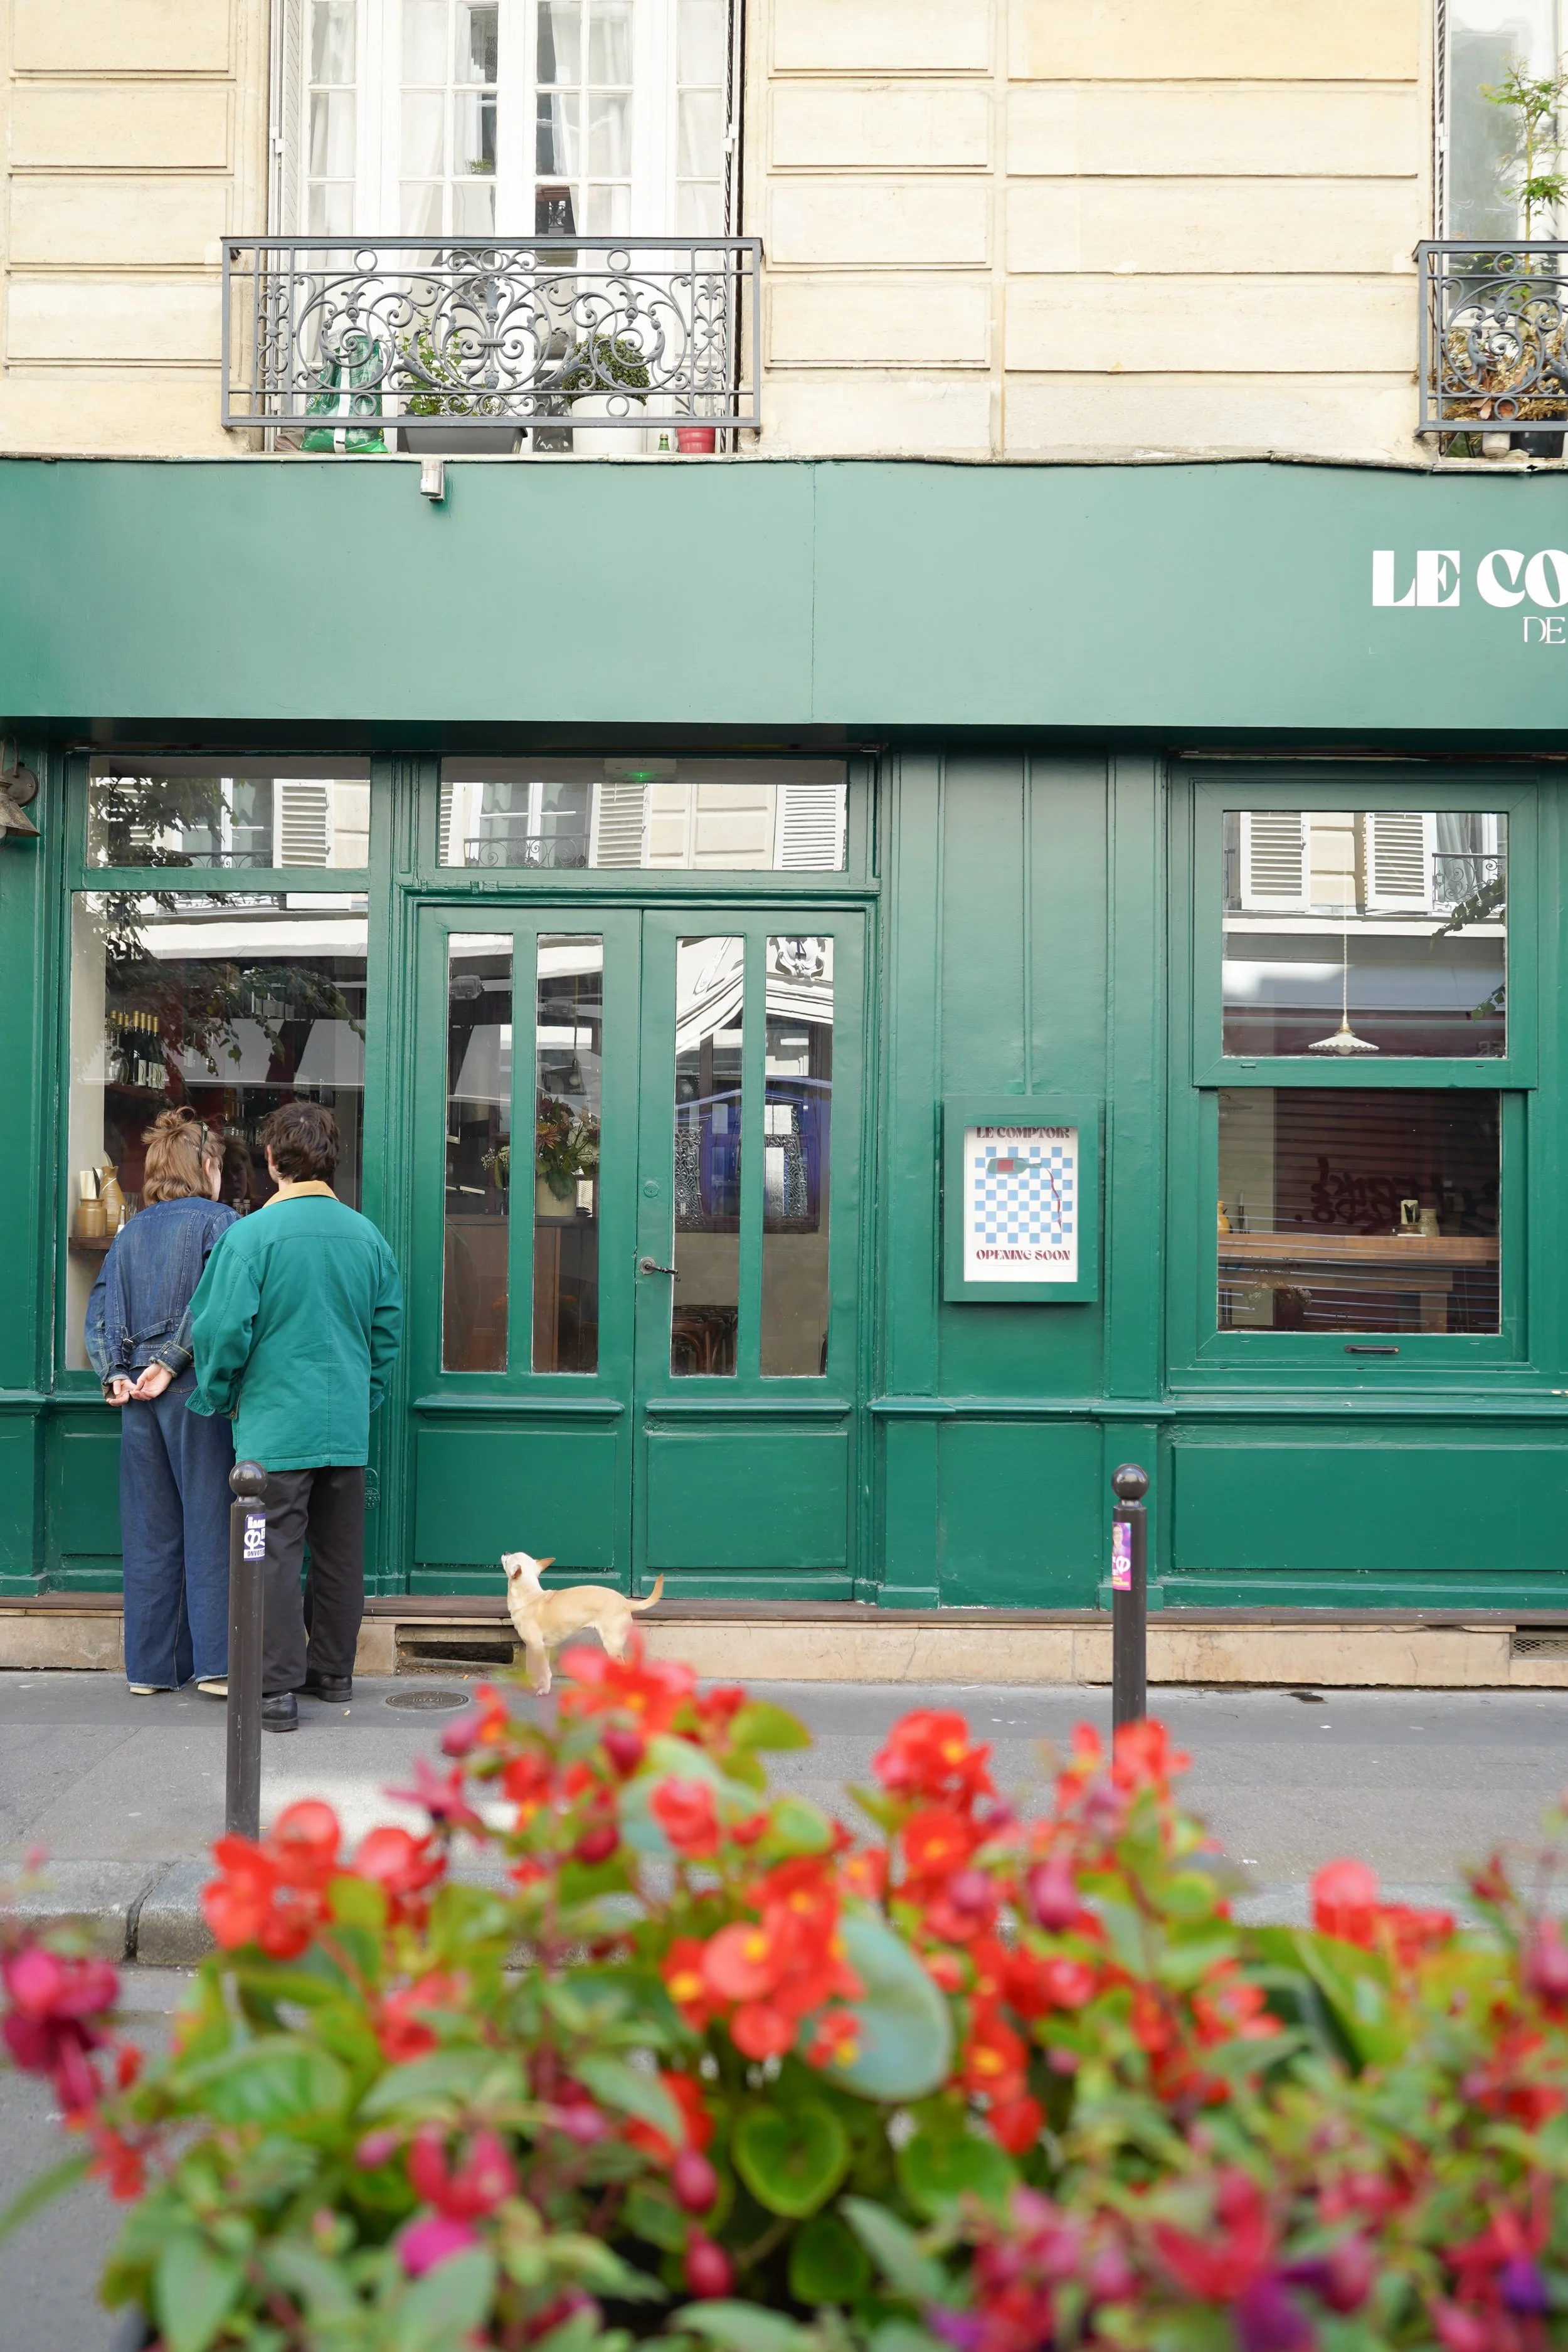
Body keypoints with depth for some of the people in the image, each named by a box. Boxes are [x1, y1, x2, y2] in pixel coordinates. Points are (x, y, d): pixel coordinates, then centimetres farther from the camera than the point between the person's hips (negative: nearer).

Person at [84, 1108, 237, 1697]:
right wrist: (172, 1361, -13)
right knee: (208, 1522, -1)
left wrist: (116, 1373, 0)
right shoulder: (219, 1222, -2)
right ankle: (215, 1663, -2)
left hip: (139, 1396, 5)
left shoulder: (131, 1233, 14)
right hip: (195, 1390, -5)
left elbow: (101, 1310, 7)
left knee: (149, 1530, 8)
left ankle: (149, 1665, 12)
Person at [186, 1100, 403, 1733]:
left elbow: (224, 1327, -12)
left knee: (275, 1553, 0)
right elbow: (389, 1324, 10)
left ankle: (278, 1687, -1)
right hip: (348, 1421, 5)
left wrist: (217, 1395, 4)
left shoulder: (251, 1234, -11)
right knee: (339, 1550, 14)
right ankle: (333, 1670, 24)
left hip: (276, 1422, -5)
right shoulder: (366, 1235, 3)